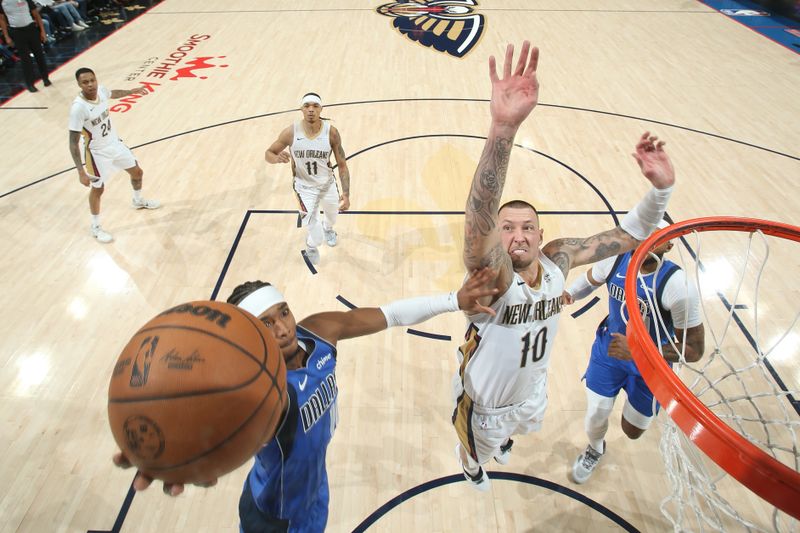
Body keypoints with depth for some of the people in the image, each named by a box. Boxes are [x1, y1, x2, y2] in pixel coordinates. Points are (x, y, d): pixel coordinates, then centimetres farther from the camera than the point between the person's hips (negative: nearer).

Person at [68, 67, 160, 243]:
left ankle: (138, 201, 51)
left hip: (115, 143, 7)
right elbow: (73, 143, -28)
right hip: (97, 152, -7)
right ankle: (96, 227, 28)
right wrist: (81, 172, -32)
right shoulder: (78, 108, -32)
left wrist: (133, 91, 30)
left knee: (137, 172, 20)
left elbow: (113, 93, 16)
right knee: (98, 189, 8)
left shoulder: (101, 90, -14)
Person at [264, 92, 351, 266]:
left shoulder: (331, 132, -20)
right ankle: (311, 246, 29)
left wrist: (346, 193, -27)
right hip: (305, 187, -2)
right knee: (316, 237, -11)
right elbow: (268, 154, -9)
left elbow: (342, 165, -15)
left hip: (328, 183, 2)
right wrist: (277, 158, -34)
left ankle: (328, 228, 71)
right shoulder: (291, 132, -22)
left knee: (332, 215, 31)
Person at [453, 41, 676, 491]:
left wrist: (661, 188, -33)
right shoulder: (493, 276, -39)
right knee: (478, 450, 28)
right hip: (485, 402, -5)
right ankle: (471, 463, 65)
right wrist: (504, 126, -77)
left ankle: (503, 438, 75)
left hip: (532, 387, 5)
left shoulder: (559, 259, -22)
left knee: (521, 426, 39)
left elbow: (629, 235, -12)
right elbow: (478, 220, -62)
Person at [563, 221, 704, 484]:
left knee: (632, 431, 15)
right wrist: (567, 293, -19)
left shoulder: (677, 286, -31)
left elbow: (694, 351, -24)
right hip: (608, 350, 2)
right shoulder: (616, 259, -21)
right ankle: (595, 449, 46)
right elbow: (589, 279, 4)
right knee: (595, 419, 7)